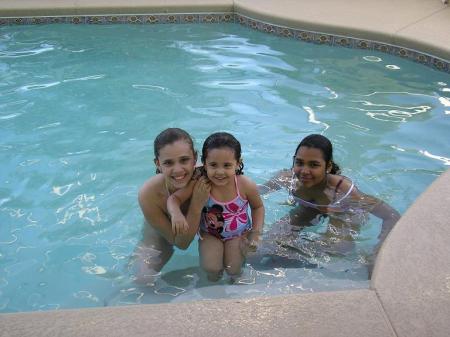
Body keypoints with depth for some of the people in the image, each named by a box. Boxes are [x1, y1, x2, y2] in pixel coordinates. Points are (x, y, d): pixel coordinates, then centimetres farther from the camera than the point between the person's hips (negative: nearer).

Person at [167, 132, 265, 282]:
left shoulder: (246, 186, -23)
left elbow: (258, 207, -3)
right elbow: (174, 198, -21)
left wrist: (256, 234, -10)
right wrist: (176, 213, -43)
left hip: (239, 234, 0)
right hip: (210, 234, 0)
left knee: (233, 270, -10)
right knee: (210, 269, -16)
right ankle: (213, 286, 20)